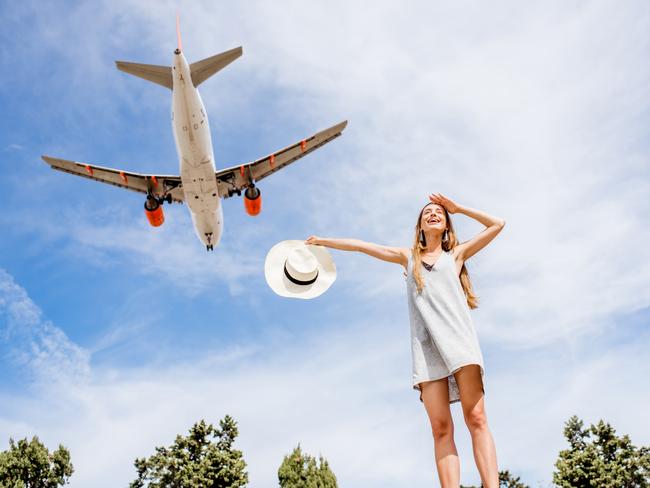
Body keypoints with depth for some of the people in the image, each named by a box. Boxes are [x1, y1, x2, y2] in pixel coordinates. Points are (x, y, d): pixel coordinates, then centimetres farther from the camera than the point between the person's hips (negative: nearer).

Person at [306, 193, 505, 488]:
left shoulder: (456, 253, 22)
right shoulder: (408, 257, 26)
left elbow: (497, 224, 22)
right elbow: (360, 246, 28)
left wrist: (457, 208, 21)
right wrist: (324, 241, 31)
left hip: (457, 336, -1)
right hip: (426, 344, 1)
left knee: (476, 418, -16)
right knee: (441, 428, -12)